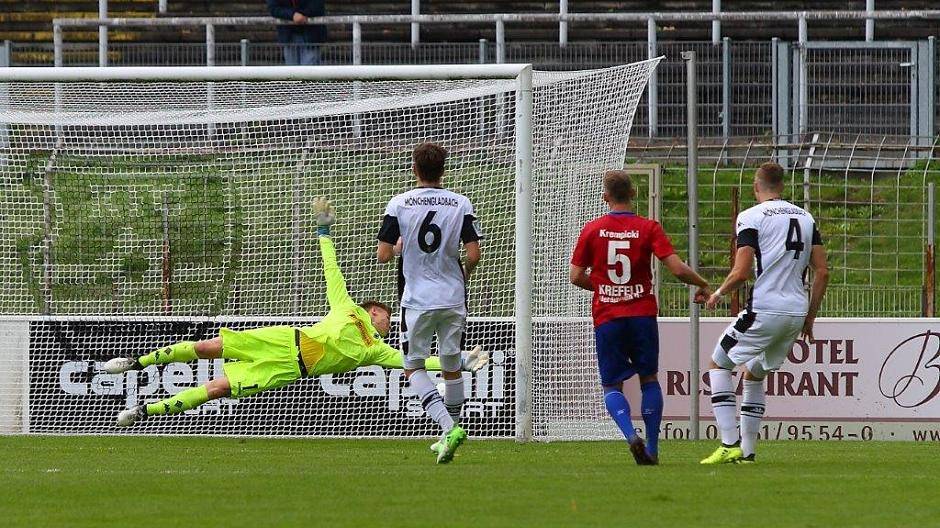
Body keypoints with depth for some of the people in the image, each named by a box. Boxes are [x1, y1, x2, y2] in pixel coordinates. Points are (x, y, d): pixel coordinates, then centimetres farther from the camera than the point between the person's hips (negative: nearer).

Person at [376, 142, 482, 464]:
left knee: (413, 368, 5)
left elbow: (383, 254, -7)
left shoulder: (399, 204, -6)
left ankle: (448, 426, -16)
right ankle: (450, 435, 22)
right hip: (453, 298, 2)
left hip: (417, 299, -2)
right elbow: (473, 254, -6)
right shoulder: (460, 204, -2)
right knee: (452, 368, 16)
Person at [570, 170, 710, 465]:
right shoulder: (648, 228, -3)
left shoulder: (592, 230, 0)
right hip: (642, 314, 0)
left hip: (606, 316, 0)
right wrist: (702, 285, 7)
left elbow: (576, 277, 3)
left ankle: (631, 435, -20)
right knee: (649, 379, 15)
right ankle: (652, 449, 10)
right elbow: (677, 269, -11)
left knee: (612, 386, 6)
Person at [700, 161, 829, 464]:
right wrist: (809, 318, 17)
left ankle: (730, 444, -3)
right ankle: (747, 451, 18)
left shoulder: (752, 217, -6)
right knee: (754, 374, 23)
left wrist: (718, 294, 7)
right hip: (797, 312, 6)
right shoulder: (805, 217, 13)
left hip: (764, 310, -6)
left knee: (718, 365, 10)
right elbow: (822, 272, 10)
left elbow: (742, 272, -13)